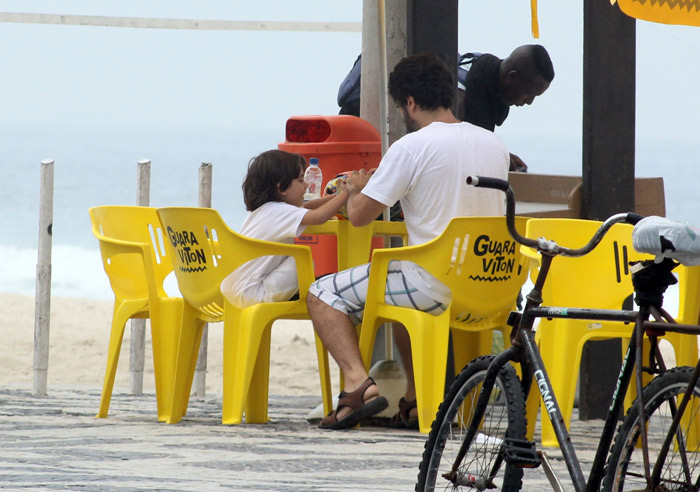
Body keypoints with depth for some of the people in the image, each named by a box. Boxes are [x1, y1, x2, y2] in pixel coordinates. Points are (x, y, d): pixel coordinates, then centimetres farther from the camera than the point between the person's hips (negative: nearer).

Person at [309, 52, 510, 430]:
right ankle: (417, 398, 28)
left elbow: (359, 215, -10)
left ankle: (358, 381, -15)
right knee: (405, 294, 38)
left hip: (437, 282, -7)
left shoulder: (411, 147, -12)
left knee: (324, 294, 4)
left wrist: (356, 190, 14)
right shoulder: (495, 145, 9)